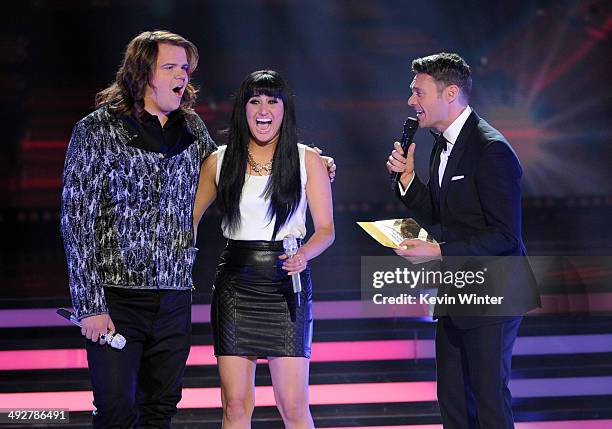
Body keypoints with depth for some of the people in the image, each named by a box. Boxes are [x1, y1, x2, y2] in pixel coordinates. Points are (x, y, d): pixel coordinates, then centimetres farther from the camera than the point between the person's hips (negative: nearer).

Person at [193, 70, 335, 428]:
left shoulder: (307, 160, 3)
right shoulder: (219, 161, 7)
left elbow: (326, 228, 3)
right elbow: (190, 217, 16)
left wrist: (304, 255, -18)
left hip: (287, 284, -1)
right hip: (235, 285, 2)